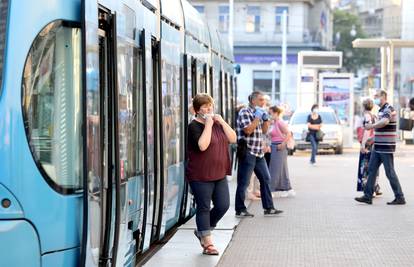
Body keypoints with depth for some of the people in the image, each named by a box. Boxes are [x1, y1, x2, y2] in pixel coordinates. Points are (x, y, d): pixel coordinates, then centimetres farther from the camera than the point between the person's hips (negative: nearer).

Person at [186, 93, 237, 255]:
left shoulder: (217, 123, 12)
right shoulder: (194, 126, -10)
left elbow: (233, 139, 3)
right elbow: (202, 146, -25)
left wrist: (222, 122, -8)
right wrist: (208, 124, -21)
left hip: (219, 174, 7)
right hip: (200, 176, -7)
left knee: (223, 205, 6)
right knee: (204, 208, 1)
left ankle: (201, 232, 26)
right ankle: (207, 243, 10)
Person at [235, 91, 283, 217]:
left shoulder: (258, 112, 17)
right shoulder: (244, 112, -9)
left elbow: (264, 130, 22)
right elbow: (248, 130, -21)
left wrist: (266, 119, 6)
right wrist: (257, 118, -16)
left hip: (259, 152, 9)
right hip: (247, 152, -9)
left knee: (265, 179, 9)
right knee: (243, 182, -3)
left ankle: (268, 208, 13)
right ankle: (240, 210, 3)